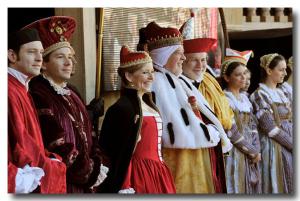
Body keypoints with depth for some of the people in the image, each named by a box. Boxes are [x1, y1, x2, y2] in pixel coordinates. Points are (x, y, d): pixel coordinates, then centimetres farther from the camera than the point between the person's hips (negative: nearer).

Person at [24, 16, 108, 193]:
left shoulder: (71, 94, 12)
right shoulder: (38, 98, -14)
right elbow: (59, 150, -18)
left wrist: (98, 164, -4)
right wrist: (92, 170, -10)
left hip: (85, 184, 8)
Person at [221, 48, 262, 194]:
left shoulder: (244, 98, 13)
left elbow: (252, 125, 13)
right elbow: (231, 131, -16)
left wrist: (257, 150, -2)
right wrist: (252, 151, -11)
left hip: (251, 154, 7)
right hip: (235, 153, -7)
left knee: (252, 187, 8)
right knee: (238, 188, -6)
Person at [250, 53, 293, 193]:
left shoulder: (280, 93, 15)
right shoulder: (260, 94, -9)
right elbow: (270, 128, -15)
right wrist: (293, 145, -13)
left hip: (290, 148, 7)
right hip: (275, 148, -7)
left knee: (291, 187, 8)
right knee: (278, 187, -4)